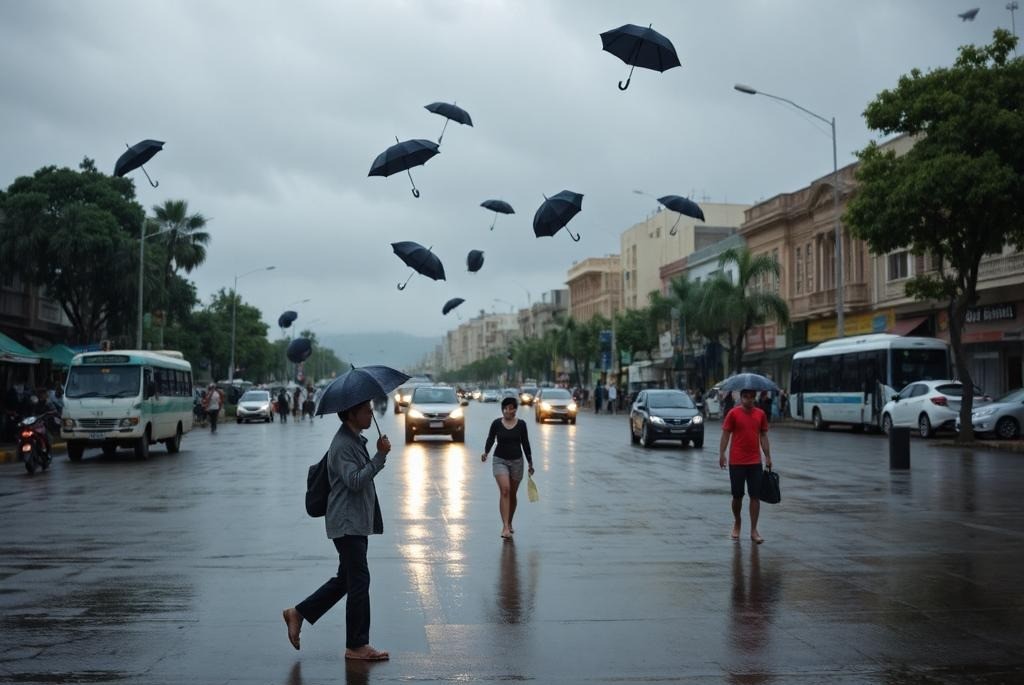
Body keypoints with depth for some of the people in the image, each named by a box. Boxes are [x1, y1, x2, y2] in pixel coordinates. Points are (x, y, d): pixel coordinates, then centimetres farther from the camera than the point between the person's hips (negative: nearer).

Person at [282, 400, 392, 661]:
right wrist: (380, 456, -28)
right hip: (347, 524, -10)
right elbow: (355, 480, -27)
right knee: (359, 581, -6)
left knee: (346, 578, 16)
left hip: (357, 522, 10)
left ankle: (299, 613, 25)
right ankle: (357, 645, 2)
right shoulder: (343, 444, -17)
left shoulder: (355, 440, 16)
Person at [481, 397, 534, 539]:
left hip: (517, 461, 2)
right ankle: (505, 527, -22)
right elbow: (490, 439, 0)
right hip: (500, 460, -2)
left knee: (512, 494, 10)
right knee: (504, 491, -18)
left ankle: (509, 524, 29)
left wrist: (530, 463, 7)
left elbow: (525, 443, 6)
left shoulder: (521, 424, 1)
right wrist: (485, 452, -18)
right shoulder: (496, 423, -2)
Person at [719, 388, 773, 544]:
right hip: (736, 461, -2)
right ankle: (737, 523, 29)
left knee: (755, 496, 0)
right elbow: (726, 434, -3)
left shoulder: (760, 414, 5)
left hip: (755, 462, 2)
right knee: (737, 495, 6)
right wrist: (722, 454, -11)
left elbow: (763, 436, 10)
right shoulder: (733, 413, -4)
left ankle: (754, 530, 3)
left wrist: (768, 456, 6)